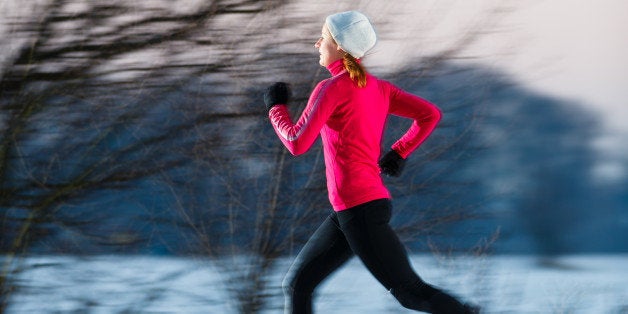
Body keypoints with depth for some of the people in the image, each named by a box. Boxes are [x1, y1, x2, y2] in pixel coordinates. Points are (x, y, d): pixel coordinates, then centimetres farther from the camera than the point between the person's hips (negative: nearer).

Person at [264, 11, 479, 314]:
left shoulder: (331, 88, -12)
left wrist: (277, 107, 1)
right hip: (349, 212, 9)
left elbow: (297, 143, -15)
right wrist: (399, 152, 16)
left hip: (360, 210, -9)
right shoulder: (377, 87, 12)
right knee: (296, 285, 9)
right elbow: (430, 114, 10)